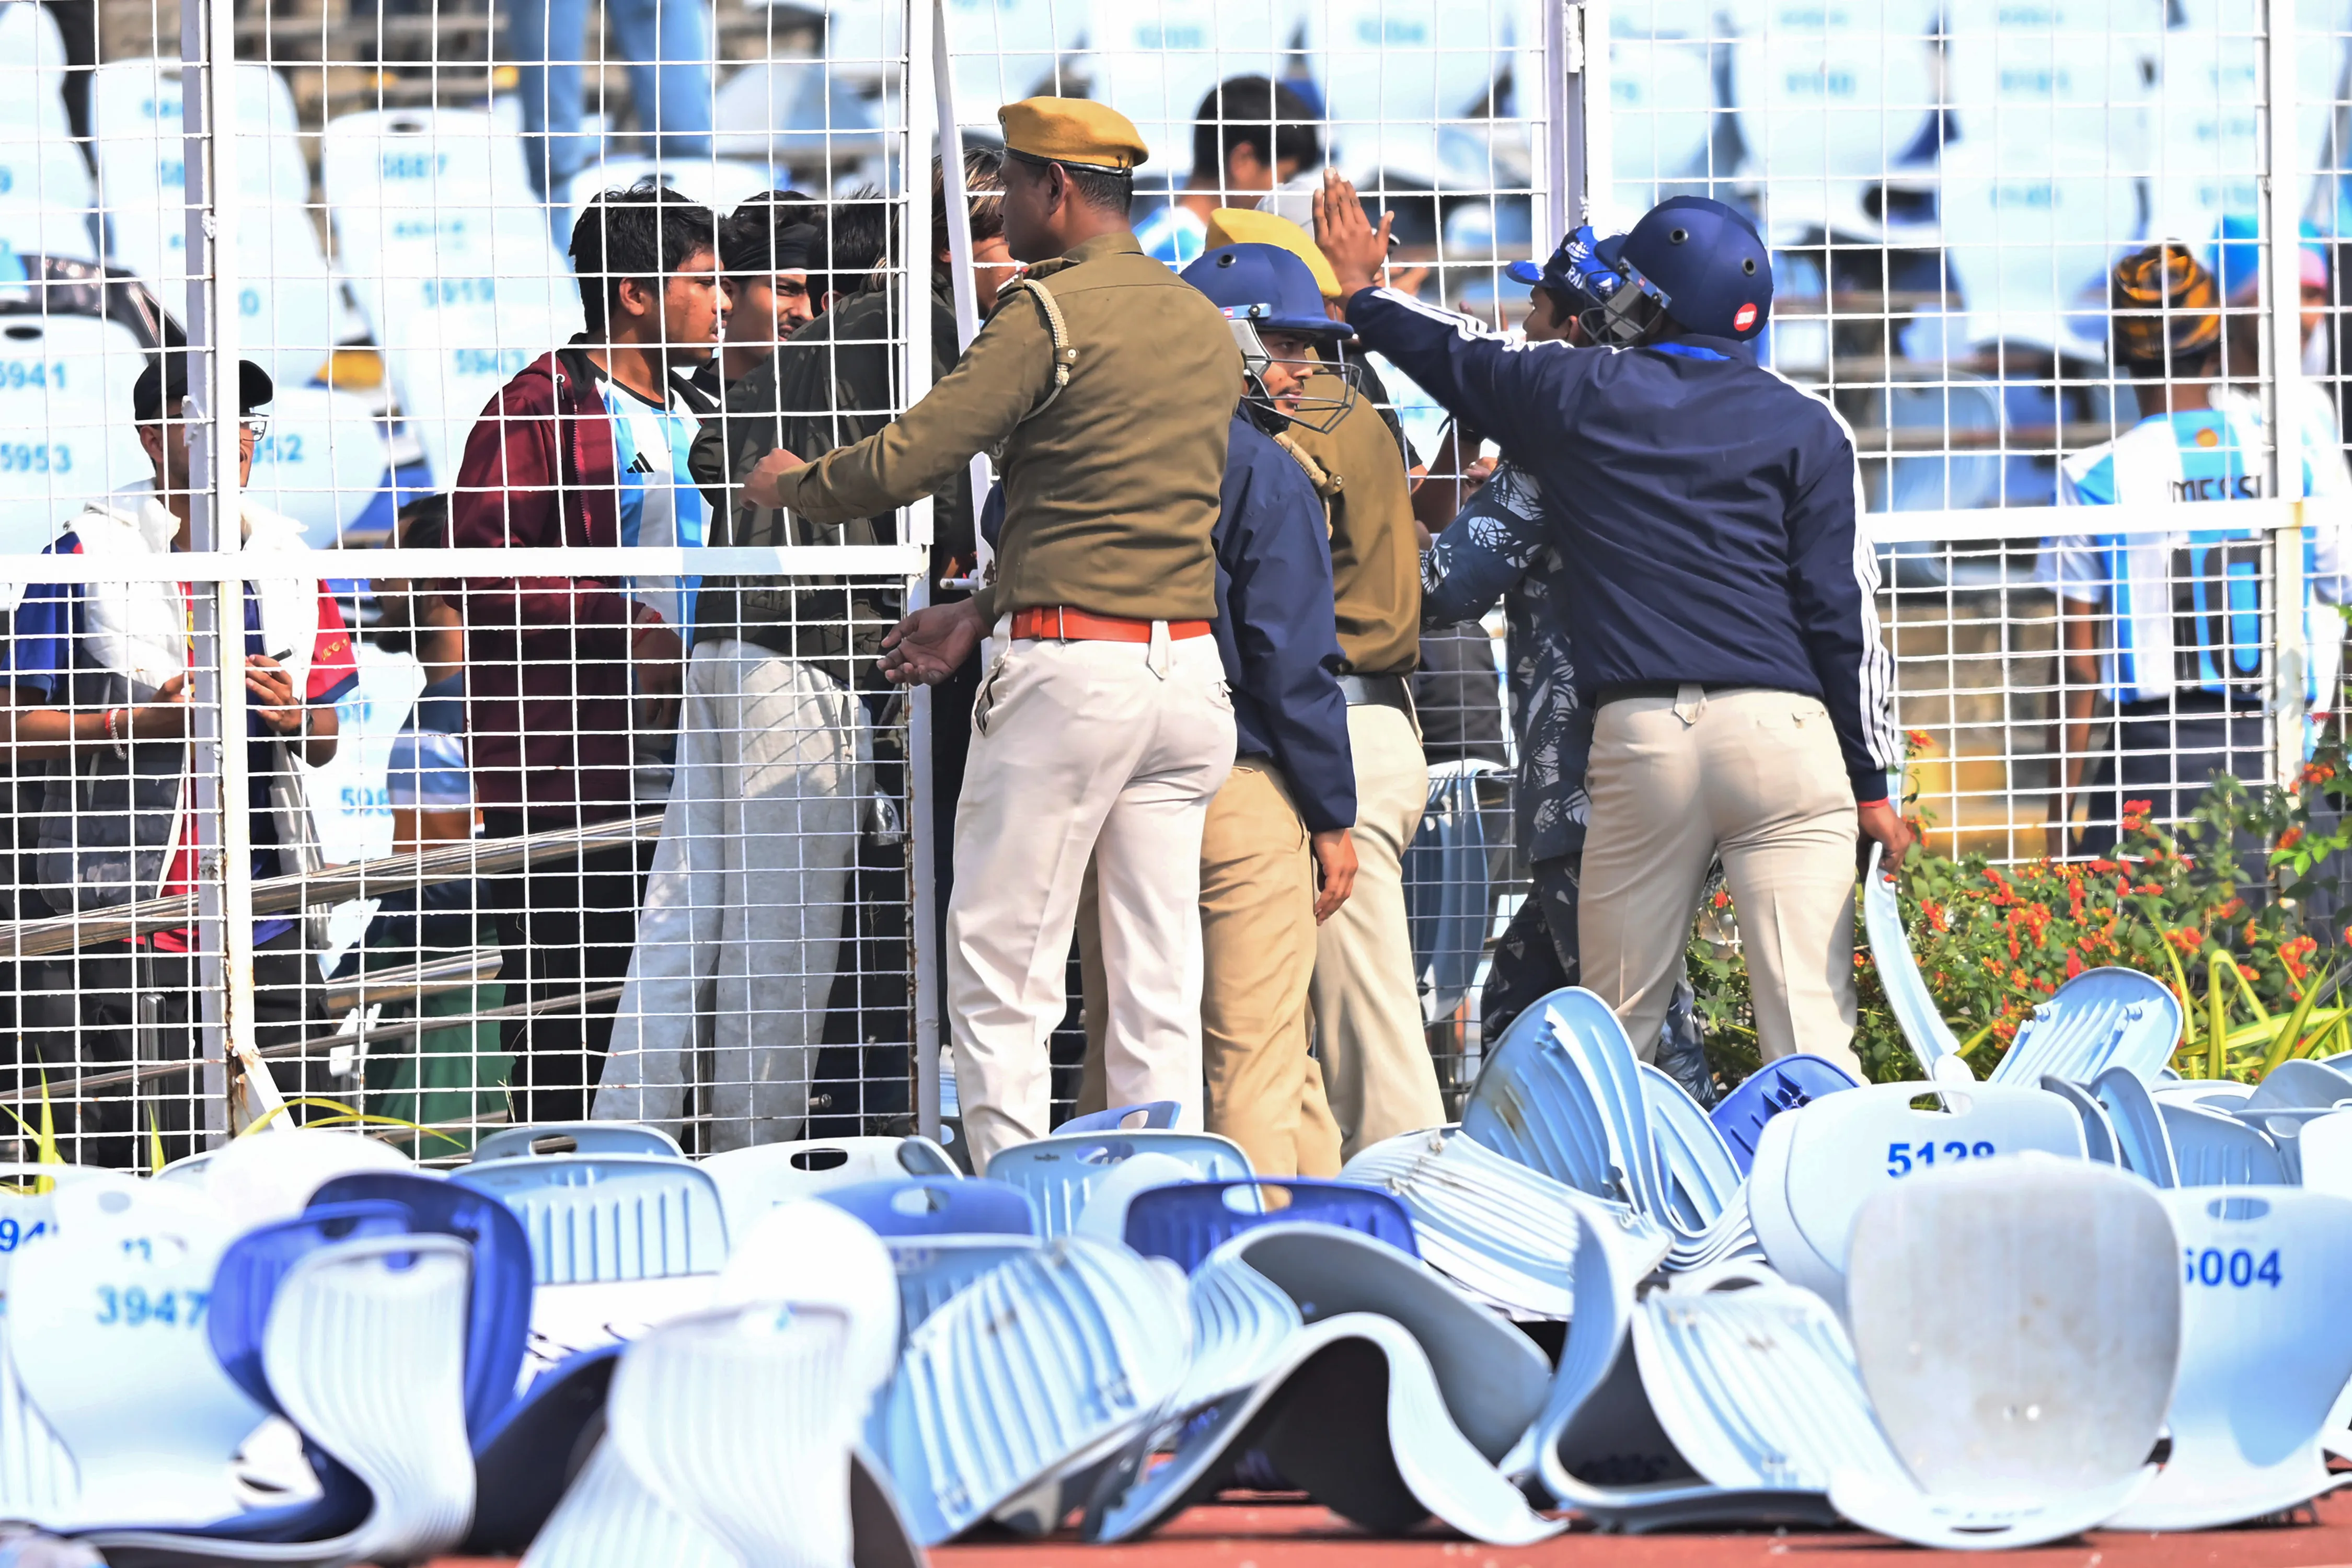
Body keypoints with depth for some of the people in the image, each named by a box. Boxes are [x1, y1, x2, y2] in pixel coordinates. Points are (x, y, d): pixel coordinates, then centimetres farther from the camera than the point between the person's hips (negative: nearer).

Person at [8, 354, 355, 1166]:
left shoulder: (288, 562, 14)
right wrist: (139, 719, -15)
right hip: (123, 914, -4)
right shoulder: (90, 554, 0)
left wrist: (294, 719, -3)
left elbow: (325, 742, 19)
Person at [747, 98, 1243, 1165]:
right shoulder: (1204, 327, 16)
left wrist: (795, 484, 9)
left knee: (1001, 966, -3)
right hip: (1190, 666, 7)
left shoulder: (1050, 313, -9)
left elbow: (908, 461, -11)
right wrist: (981, 615, 22)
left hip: (1069, 669, -7)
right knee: (1158, 981, 8)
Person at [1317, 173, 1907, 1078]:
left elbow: (1455, 355, 28)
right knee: (1808, 1018, -7)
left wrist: (1361, 288, 47)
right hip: (1782, 731, -1)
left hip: (1639, 732, 1)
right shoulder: (1804, 428, 6)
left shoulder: (1578, 396, 8)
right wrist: (1872, 782, 7)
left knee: (1616, 1024, 10)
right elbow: (1845, 611, 3)